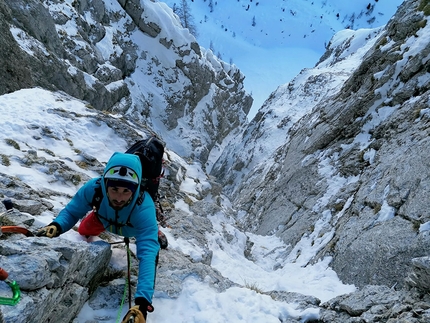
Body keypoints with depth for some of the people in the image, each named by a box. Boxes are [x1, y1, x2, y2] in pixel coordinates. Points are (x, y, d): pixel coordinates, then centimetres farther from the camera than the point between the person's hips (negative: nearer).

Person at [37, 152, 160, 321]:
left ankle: (156, 234, 25)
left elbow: (147, 253, -54)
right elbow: (71, 211, -27)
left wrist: (142, 300, -64)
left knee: (150, 247, -13)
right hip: (105, 218, 2)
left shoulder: (144, 208, -50)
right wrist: (56, 226, -51)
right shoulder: (94, 187, -43)